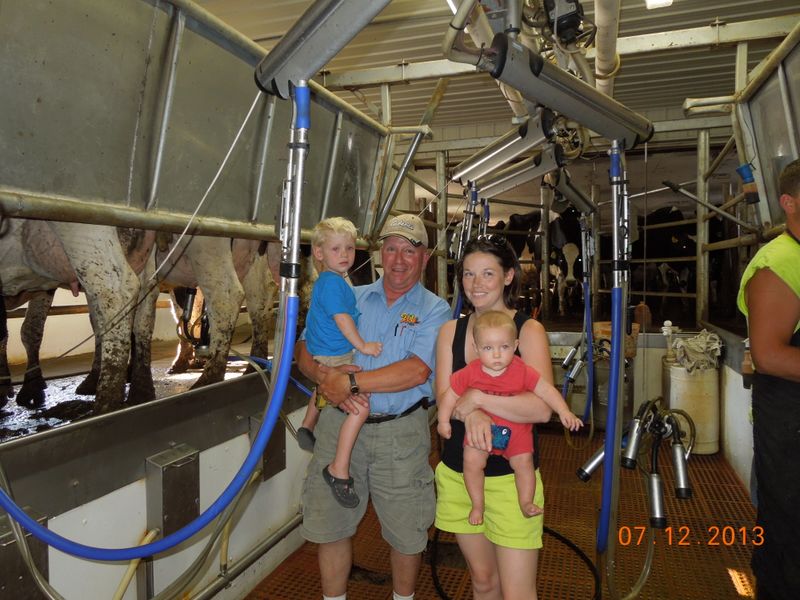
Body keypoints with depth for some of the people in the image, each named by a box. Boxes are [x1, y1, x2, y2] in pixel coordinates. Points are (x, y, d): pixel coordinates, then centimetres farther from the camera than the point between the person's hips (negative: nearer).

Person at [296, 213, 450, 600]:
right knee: (330, 524, 13)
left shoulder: (434, 311, -3)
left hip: (400, 433, -2)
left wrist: (351, 382, -21)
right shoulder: (349, 299, 8)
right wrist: (326, 377, -17)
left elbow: (417, 370, -18)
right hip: (339, 424, 3)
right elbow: (305, 350, 5)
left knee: (405, 532, 12)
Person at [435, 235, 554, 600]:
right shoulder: (450, 331, 3)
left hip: (510, 476, -4)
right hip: (458, 472, 4)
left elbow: (541, 408, -18)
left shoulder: (528, 330, -9)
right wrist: (471, 414, -25)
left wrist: (476, 398, -21)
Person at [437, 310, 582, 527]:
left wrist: (564, 411, -21)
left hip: (516, 428, 0)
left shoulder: (522, 371, -17)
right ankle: (477, 505, 8)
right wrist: (444, 421, 1)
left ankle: (526, 502, 15)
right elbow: (451, 394, -4)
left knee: (523, 461, -10)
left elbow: (545, 390, -11)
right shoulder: (470, 373, -16)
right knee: (471, 460, -13)